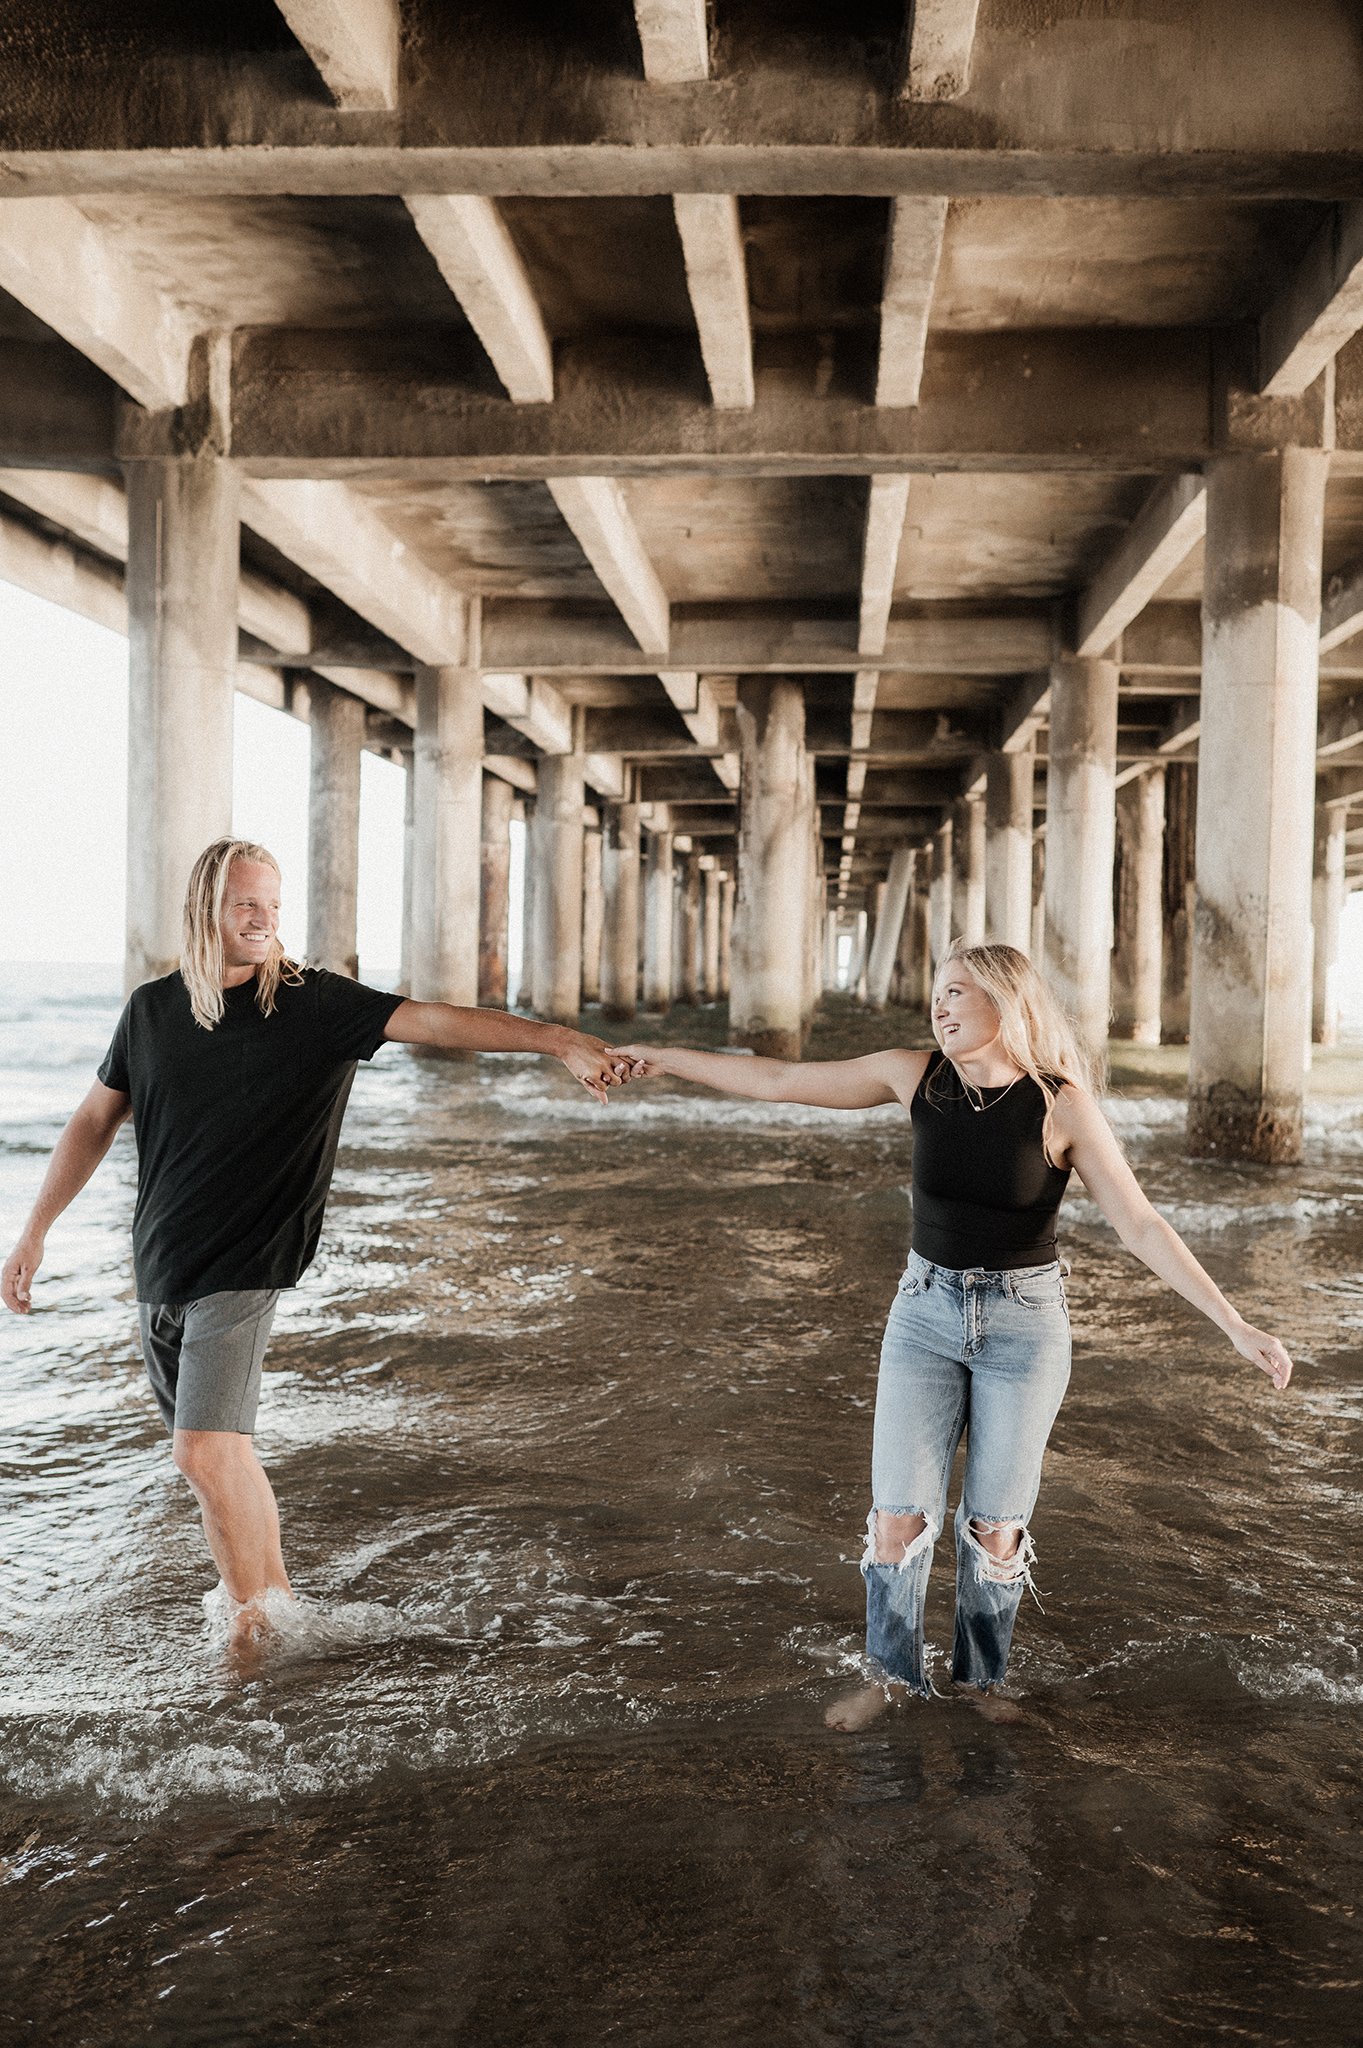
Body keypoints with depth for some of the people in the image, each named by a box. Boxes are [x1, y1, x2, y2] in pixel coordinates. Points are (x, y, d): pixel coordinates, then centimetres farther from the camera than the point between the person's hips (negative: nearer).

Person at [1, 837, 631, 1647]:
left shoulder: (316, 1002, -7)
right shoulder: (153, 1008, 5)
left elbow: (431, 1020, -19)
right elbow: (96, 1123, 15)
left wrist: (560, 1039, -31)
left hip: (243, 1268, -5)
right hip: (160, 1269, 5)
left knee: (207, 1450, -14)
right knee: (221, 1454, 12)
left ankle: (256, 1624, 5)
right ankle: (276, 1598, 28)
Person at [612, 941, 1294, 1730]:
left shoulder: (1063, 1105, -14)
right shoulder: (916, 1075, -6)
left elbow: (1143, 1227, -14)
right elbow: (780, 1081, -1)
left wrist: (1236, 1325, -20)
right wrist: (661, 1057, 0)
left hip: (1025, 1320, -2)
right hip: (928, 1311, 2)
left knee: (996, 1525, 6)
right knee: (899, 1515, 1)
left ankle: (983, 1675, 31)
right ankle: (891, 1672, 25)